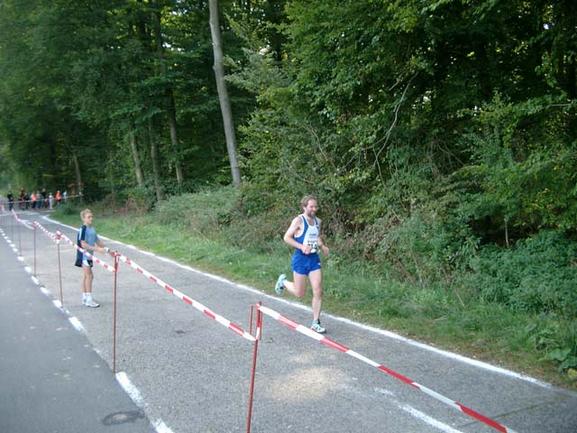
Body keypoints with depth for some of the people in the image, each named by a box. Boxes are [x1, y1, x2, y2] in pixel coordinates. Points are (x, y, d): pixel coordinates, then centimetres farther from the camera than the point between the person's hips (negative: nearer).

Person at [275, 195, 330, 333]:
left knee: (318, 292, -3)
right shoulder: (299, 221, -11)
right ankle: (283, 281, 34)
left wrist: (322, 246, 5)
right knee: (299, 293, 4)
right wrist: (301, 246, -23)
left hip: (314, 258, 5)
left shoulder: (318, 221, 8)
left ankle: (315, 323, 8)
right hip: (300, 259, -5)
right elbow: (286, 237, -12)